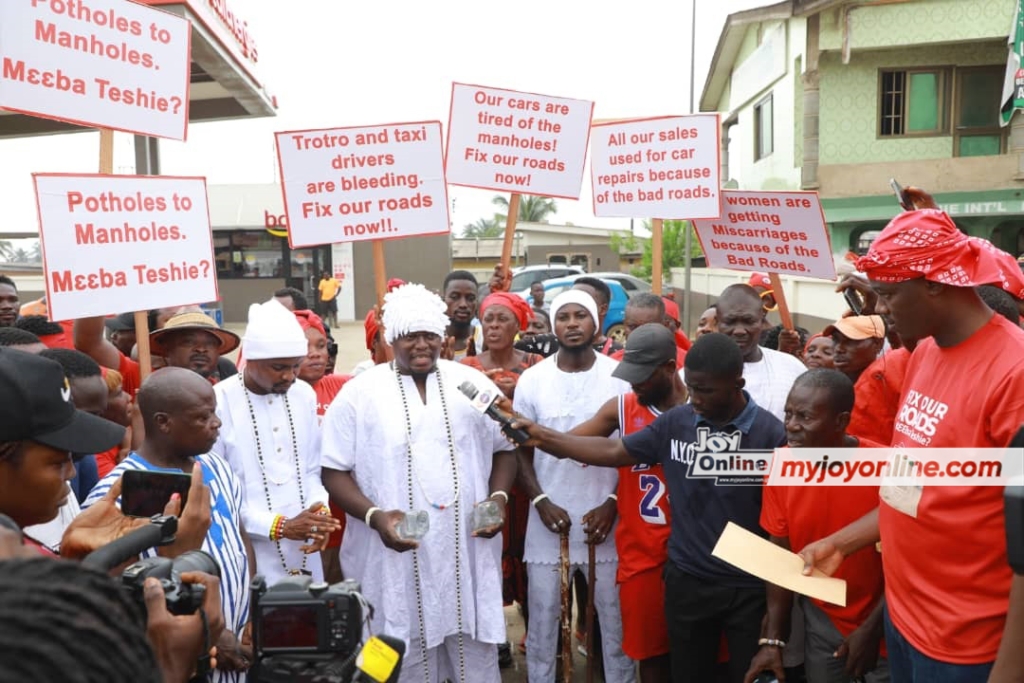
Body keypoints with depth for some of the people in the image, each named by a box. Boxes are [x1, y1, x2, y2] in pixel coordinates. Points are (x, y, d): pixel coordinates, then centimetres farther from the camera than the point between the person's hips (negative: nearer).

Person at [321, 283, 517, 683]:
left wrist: (498, 498, -5)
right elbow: (334, 471, -2)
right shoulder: (358, 394, -3)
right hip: (397, 558, -2)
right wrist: (374, 516, -17)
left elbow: (504, 449, 12)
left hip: (469, 554, 2)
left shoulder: (473, 384, 4)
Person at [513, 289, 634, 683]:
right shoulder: (532, 380, -1)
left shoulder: (620, 377, -3)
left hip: (605, 517, 0)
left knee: (615, 616, 12)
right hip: (549, 519, 1)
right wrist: (541, 502, -9)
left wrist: (612, 504, -8)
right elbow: (519, 450, 4)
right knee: (542, 616, 11)